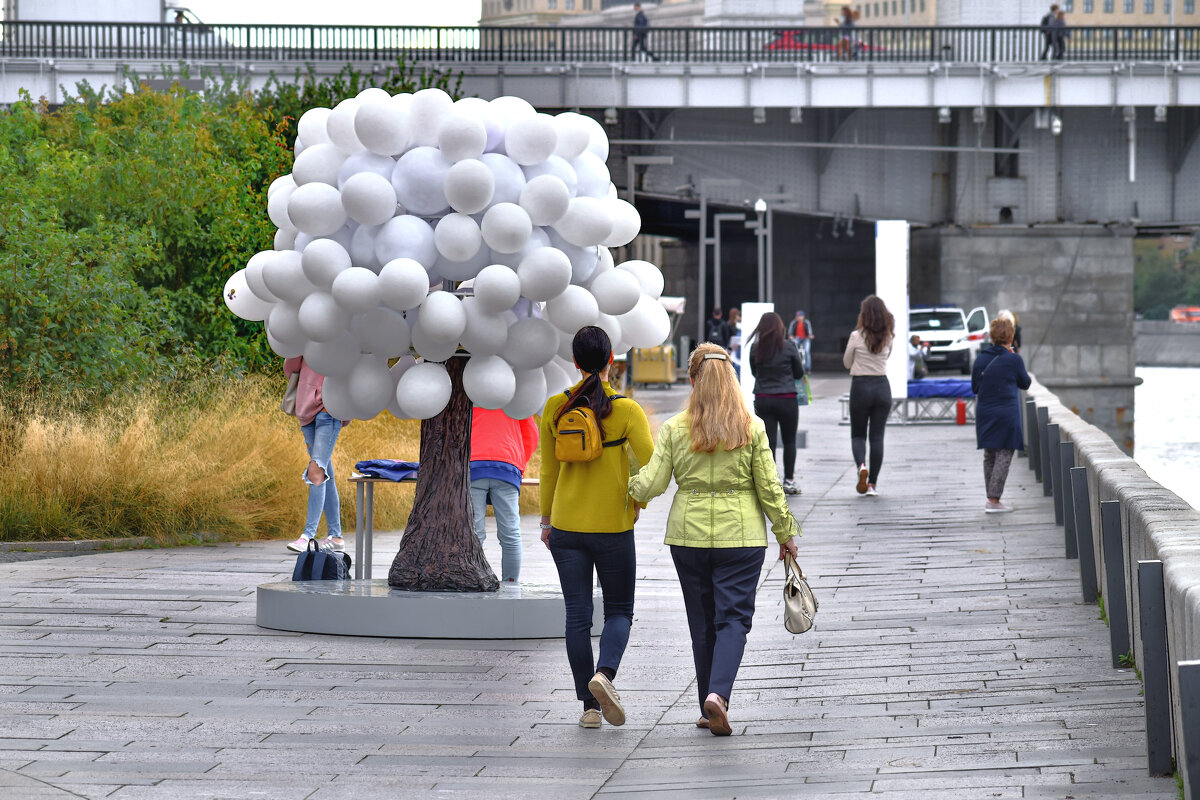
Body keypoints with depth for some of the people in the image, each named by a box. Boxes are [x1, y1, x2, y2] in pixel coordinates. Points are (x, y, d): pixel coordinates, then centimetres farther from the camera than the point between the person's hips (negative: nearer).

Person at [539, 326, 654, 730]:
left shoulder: (554, 407, -1)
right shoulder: (626, 410, -10)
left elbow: (548, 468, 7)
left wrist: (546, 518, 17)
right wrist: (636, 503, 6)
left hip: (566, 526, 2)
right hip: (613, 527, -2)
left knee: (577, 615, 7)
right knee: (619, 610, 12)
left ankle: (590, 706, 7)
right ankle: (604, 673, -15)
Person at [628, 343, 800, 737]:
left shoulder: (674, 429, -5)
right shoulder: (752, 428, -6)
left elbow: (652, 483, -5)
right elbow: (769, 487, -3)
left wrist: (629, 485, 17)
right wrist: (786, 532, 9)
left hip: (689, 537, 1)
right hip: (741, 536, -1)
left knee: (702, 622, 12)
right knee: (733, 618, 0)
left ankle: (709, 707, 18)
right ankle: (717, 694, -22)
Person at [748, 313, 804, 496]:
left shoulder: (755, 348, -2)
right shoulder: (789, 348, -7)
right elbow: (799, 373, 3)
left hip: (762, 400, 2)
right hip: (786, 399, -1)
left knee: (768, 442, 4)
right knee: (789, 441, 13)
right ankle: (789, 481, 14)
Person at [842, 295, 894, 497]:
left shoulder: (857, 336, -9)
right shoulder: (888, 337, 0)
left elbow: (847, 363, 3)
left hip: (860, 387, -2)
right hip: (882, 387, 2)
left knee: (858, 435, 11)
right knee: (877, 436, 6)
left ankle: (861, 465, -19)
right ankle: (872, 484, 4)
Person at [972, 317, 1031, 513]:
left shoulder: (981, 358, 2)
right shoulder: (1014, 360, -11)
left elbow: (975, 387, 9)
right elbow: (1025, 383, 5)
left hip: (984, 414, 5)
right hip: (1007, 414, -5)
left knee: (989, 456, 15)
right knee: (1004, 456, -1)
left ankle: (991, 498, 19)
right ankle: (994, 500, -7)